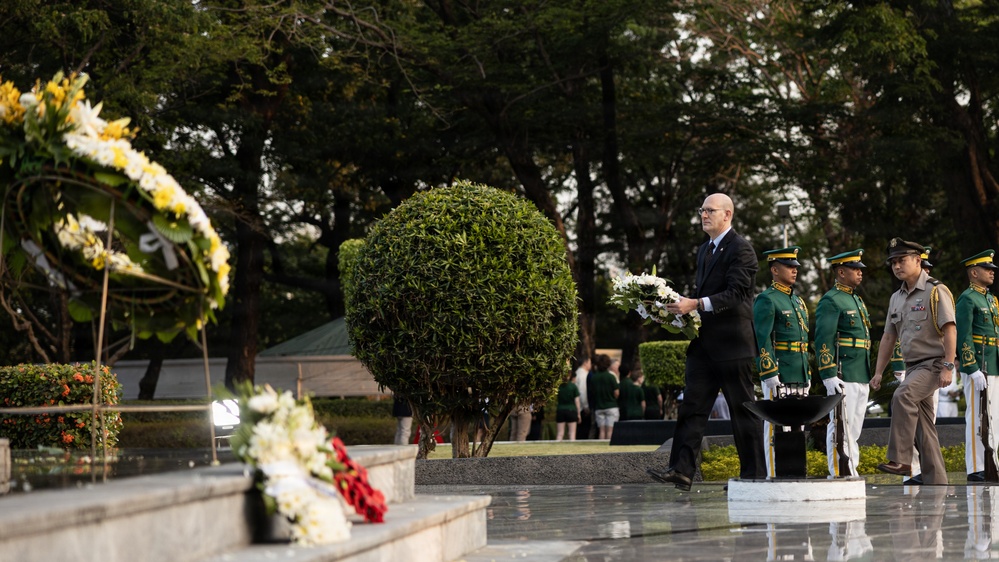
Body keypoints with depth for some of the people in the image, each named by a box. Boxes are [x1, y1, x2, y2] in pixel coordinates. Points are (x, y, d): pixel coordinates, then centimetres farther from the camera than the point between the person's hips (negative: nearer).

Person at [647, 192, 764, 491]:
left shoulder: (740, 249, -10)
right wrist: (685, 305, 7)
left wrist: (696, 304, -27)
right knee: (692, 406, 1)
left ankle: (754, 474, 6)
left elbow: (735, 294, -20)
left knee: (743, 408, -1)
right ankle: (682, 469, -2)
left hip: (732, 343, -9)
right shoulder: (705, 249, 18)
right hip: (704, 343, 9)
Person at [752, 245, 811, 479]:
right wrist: (771, 376, -20)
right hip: (779, 376, -8)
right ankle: (775, 476, -6)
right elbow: (762, 341, -14)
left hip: (799, 378, 9)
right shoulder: (767, 300, -7)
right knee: (777, 428, -8)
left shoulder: (798, 301, 20)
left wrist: (807, 375, 20)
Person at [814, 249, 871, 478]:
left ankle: (852, 474, 15)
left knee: (854, 431, 11)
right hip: (842, 377, -9)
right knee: (840, 428, -7)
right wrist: (829, 375, -22)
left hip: (862, 377, 9)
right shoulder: (831, 301, -10)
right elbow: (823, 341, -16)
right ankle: (839, 476, -6)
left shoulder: (856, 300, 20)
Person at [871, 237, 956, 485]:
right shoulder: (896, 298, 14)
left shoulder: (936, 291, -10)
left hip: (933, 363, -8)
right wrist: (878, 372, 11)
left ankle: (900, 460, -31)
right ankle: (936, 481, 10)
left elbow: (950, 330, -16)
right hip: (912, 366, 8)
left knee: (903, 396, -31)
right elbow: (888, 337, 17)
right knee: (923, 426, 7)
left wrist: (948, 367, -23)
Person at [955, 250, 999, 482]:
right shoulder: (967, 300, -9)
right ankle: (975, 469, -7)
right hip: (977, 368, -9)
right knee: (977, 417, -8)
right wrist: (974, 371, -21)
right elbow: (963, 338, -16)